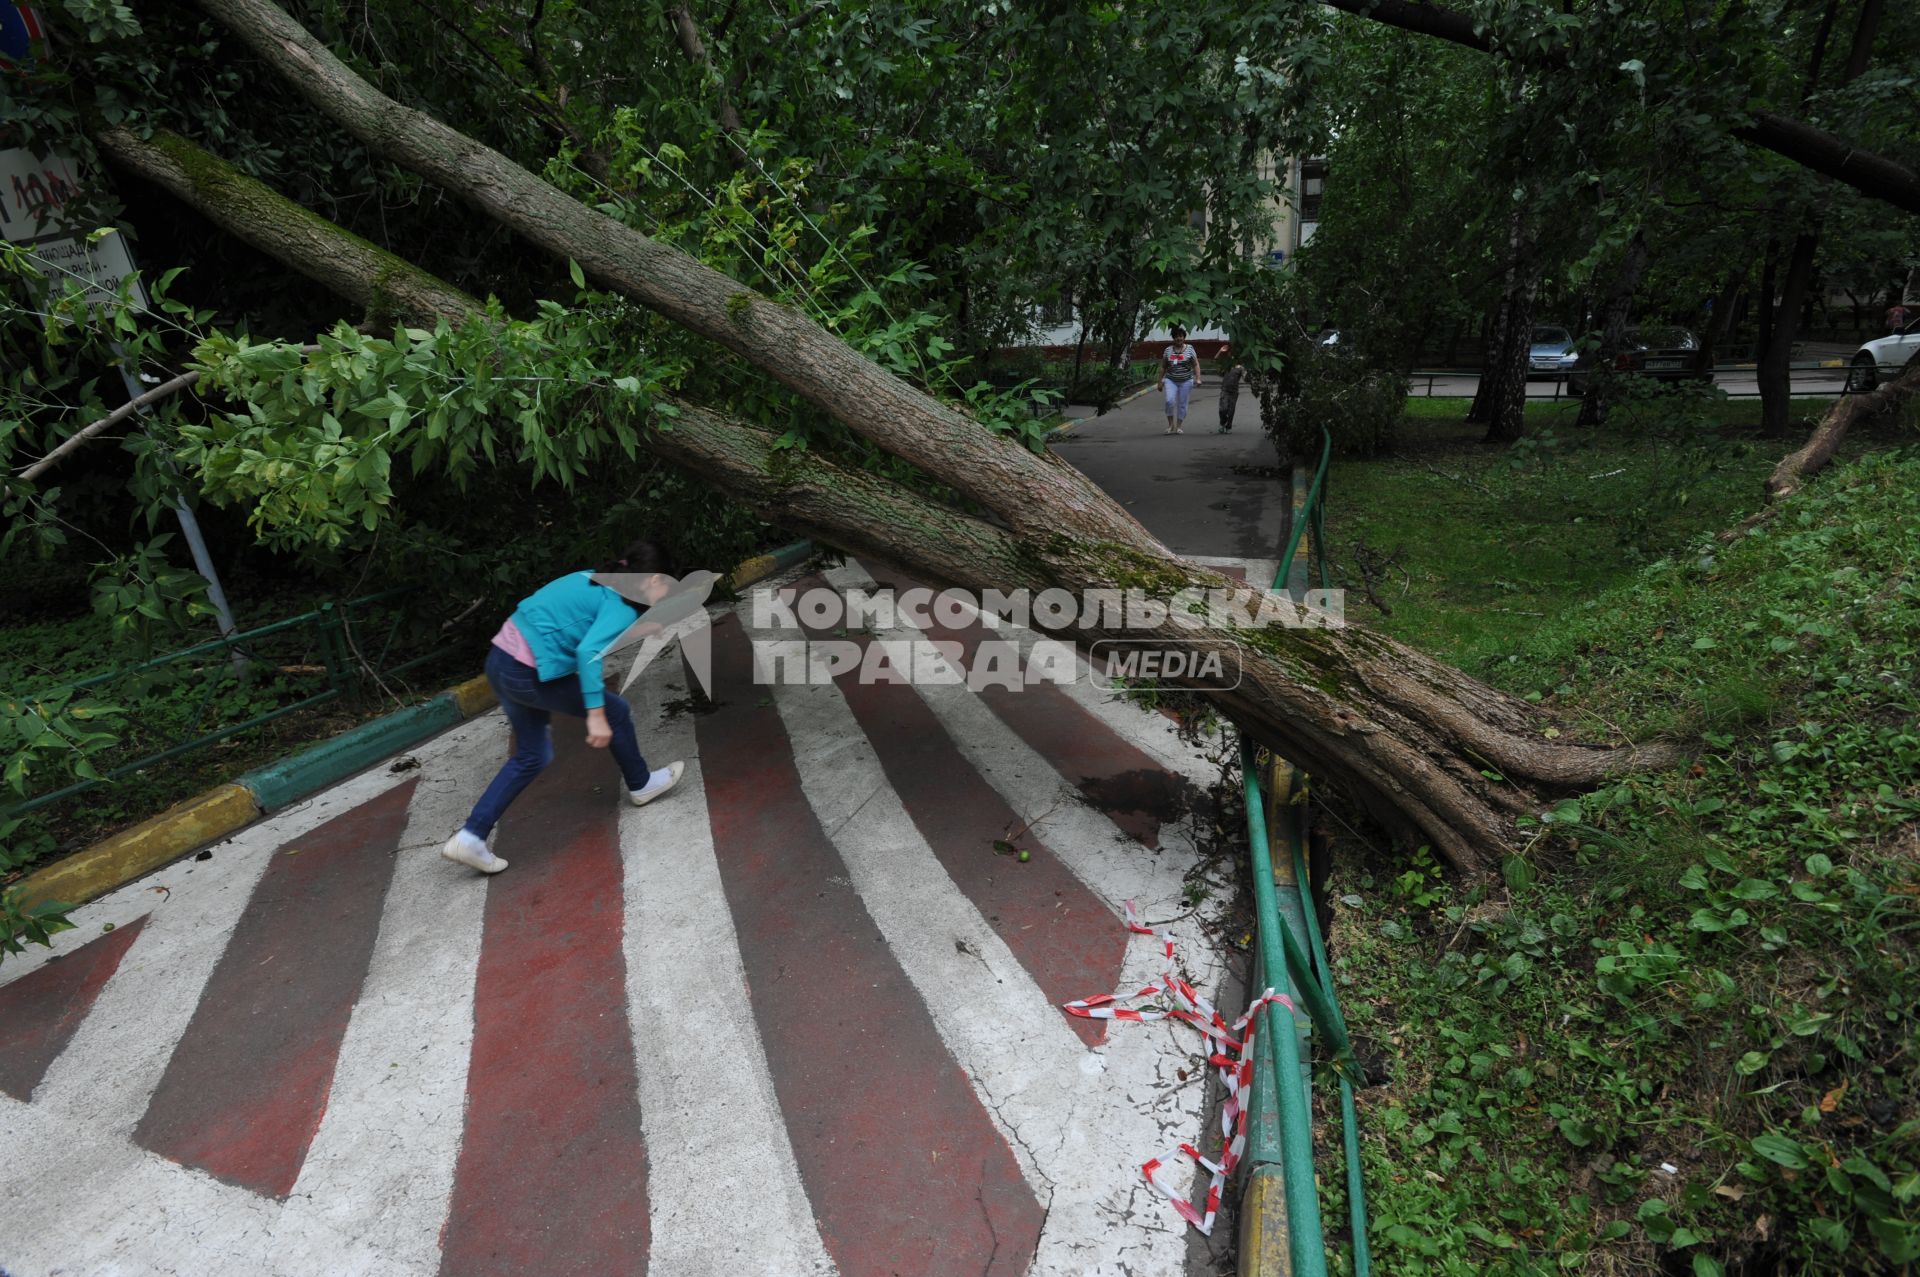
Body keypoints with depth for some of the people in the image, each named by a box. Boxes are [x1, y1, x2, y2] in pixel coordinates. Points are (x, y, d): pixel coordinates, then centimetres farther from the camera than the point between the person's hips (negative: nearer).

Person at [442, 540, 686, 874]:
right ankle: (640, 786, 30)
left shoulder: (597, 580, 14)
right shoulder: (622, 606, -12)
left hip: (502, 659, 9)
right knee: (615, 712, 10)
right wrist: (596, 715, -27)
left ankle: (470, 837, 20)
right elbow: (588, 651, -26)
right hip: (528, 672, -9)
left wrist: (643, 626, 32)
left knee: (531, 757, 20)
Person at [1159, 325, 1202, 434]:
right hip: (1170, 381, 0)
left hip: (1186, 381, 0)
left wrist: (1198, 378, -10)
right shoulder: (1168, 350, 6)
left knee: (1182, 404, 2)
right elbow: (1163, 367, 11)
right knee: (1170, 401, -19)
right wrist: (1160, 381, 8)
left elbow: (1196, 365, 1)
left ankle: (1178, 426, 11)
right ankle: (1171, 425, -6)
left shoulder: (1189, 349, 2)